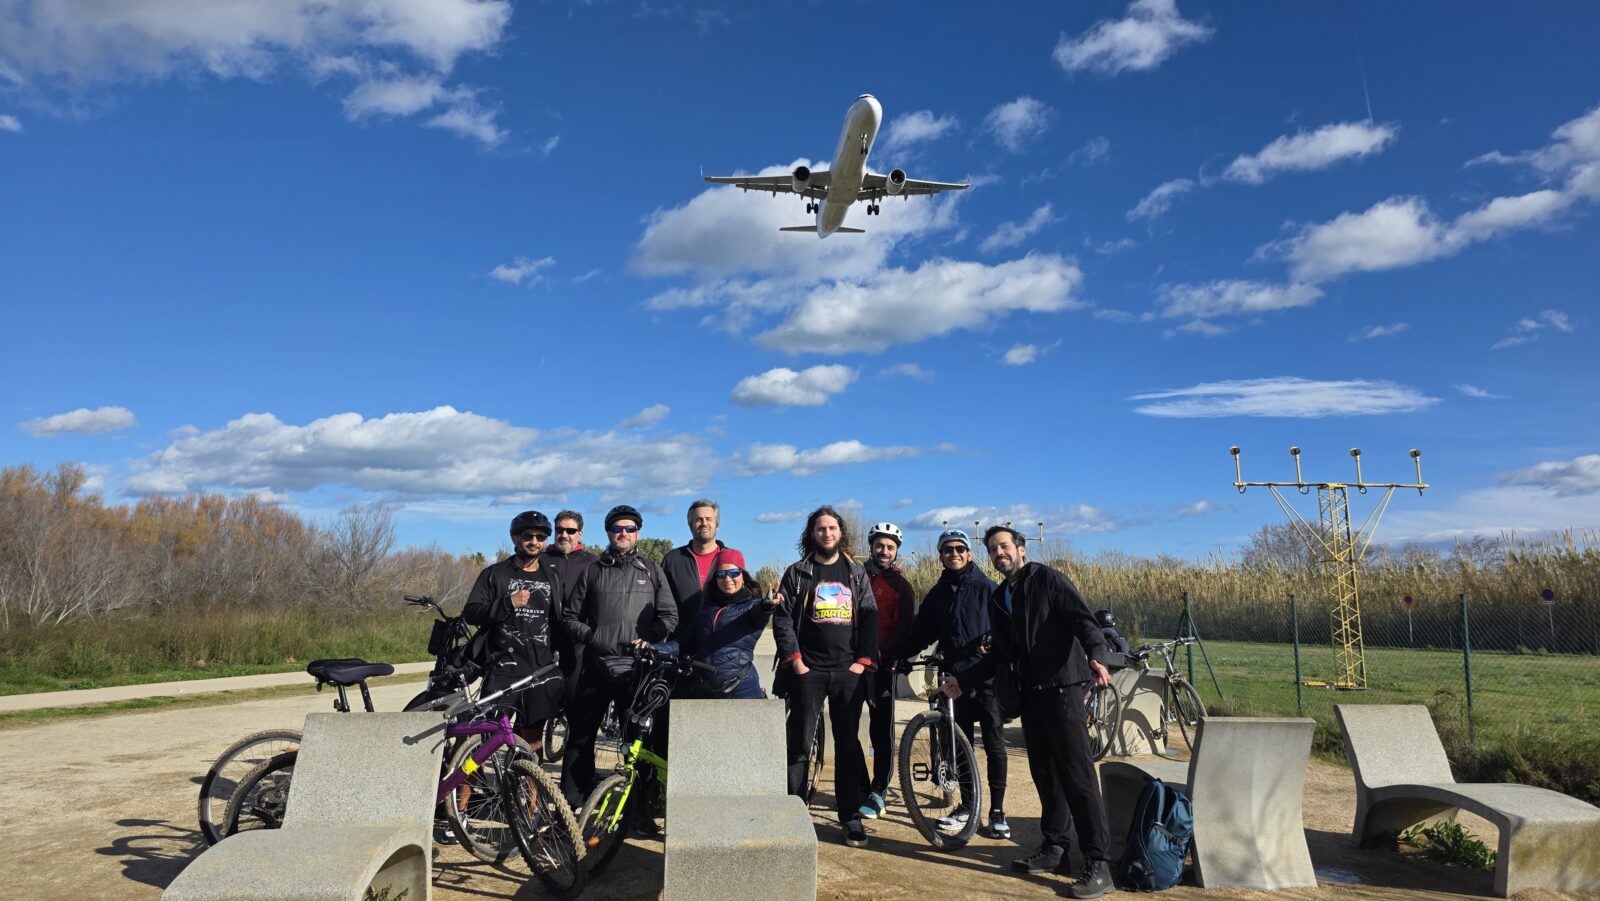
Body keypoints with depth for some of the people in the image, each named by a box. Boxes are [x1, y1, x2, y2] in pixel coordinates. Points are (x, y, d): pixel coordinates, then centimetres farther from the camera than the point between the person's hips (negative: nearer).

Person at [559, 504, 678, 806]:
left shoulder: (651, 570, 10)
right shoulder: (592, 571, 11)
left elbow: (670, 615, 8)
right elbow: (570, 616, 12)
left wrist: (648, 640, -7)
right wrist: (591, 637, -4)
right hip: (596, 664, 1)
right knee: (580, 737, 2)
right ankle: (570, 803, 10)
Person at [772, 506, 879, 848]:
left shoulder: (856, 573, 12)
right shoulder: (797, 573, 6)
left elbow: (870, 617, 7)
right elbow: (782, 618, 1)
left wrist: (863, 660, -2)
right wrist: (794, 659, -8)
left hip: (848, 672, 2)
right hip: (808, 670, -2)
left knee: (848, 744, 5)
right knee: (800, 743, 0)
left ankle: (851, 817, 13)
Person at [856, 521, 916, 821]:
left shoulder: (902, 587, 5)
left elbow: (904, 629, -1)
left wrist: (882, 653, -16)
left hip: (882, 665, -2)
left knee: (882, 729, 0)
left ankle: (878, 793, 8)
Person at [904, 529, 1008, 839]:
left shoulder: (987, 588, 0)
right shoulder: (937, 595, 11)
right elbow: (922, 633, 13)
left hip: (987, 675, -4)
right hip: (954, 676, 4)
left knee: (994, 744, -1)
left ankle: (997, 811, 9)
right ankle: (967, 806, 21)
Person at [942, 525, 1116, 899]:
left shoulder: (1048, 579, -4)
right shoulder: (997, 599, 17)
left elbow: (1083, 619, -14)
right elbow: (999, 653, 23)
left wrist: (1095, 656, -33)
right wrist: (963, 682, 19)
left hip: (1061, 686, -7)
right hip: (1029, 692, 7)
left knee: (1077, 774, -9)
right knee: (1043, 772, 12)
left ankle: (1098, 865, -7)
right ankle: (1055, 847, 23)